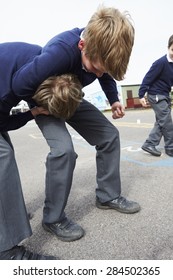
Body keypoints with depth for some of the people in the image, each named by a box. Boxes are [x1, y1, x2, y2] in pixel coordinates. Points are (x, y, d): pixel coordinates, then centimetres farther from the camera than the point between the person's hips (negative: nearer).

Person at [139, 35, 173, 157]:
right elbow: (148, 78, -18)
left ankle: (149, 144, 13)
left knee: (161, 122, 9)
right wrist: (141, 95, -20)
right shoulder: (161, 62, -18)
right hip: (156, 95, -9)